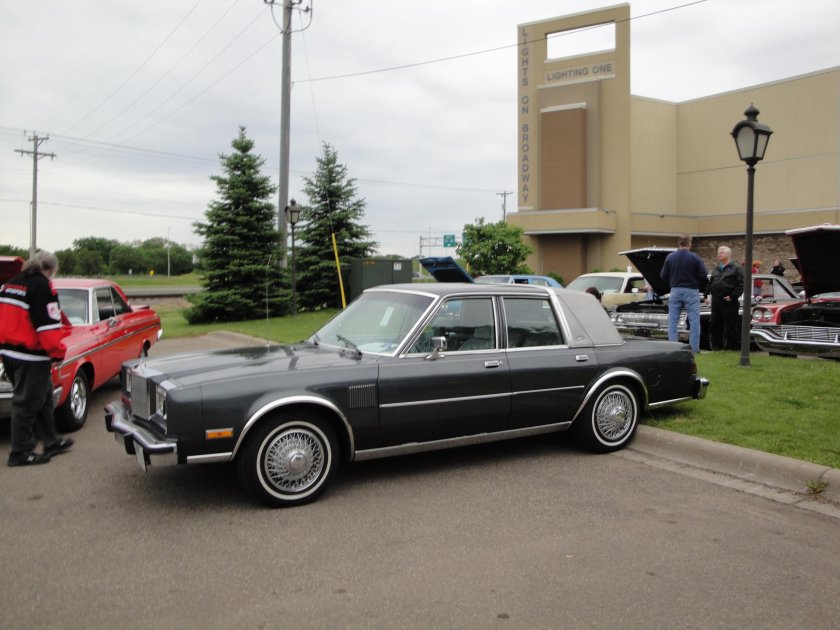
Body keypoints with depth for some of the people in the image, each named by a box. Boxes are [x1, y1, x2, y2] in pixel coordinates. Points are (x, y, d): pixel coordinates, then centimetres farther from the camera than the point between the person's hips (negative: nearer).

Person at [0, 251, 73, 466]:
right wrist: (57, 351, -11)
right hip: (30, 356, -9)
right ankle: (20, 453, 8)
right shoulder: (42, 285, -13)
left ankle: (51, 441, 29)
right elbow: (48, 323, -18)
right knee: (27, 403, 1)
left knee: (42, 398, 19)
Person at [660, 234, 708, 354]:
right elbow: (703, 276, -8)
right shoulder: (695, 258, -7)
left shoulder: (670, 257, 0)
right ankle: (694, 348, 2)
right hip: (691, 291, -2)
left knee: (673, 320, 7)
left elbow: (663, 276, 1)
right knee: (694, 320, 3)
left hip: (675, 291, 3)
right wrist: (702, 289, 10)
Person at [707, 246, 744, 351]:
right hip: (715, 302, 7)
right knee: (715, 325, 9)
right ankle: (716, 345, 18)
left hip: (728, 302, -7)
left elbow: (740, 285, -8)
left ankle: (732, 346, 5)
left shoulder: (736, 269, -1)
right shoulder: (716, 269, 19)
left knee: (730, 326, -3)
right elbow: (710, 284, 22)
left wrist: (732, 296, -14)